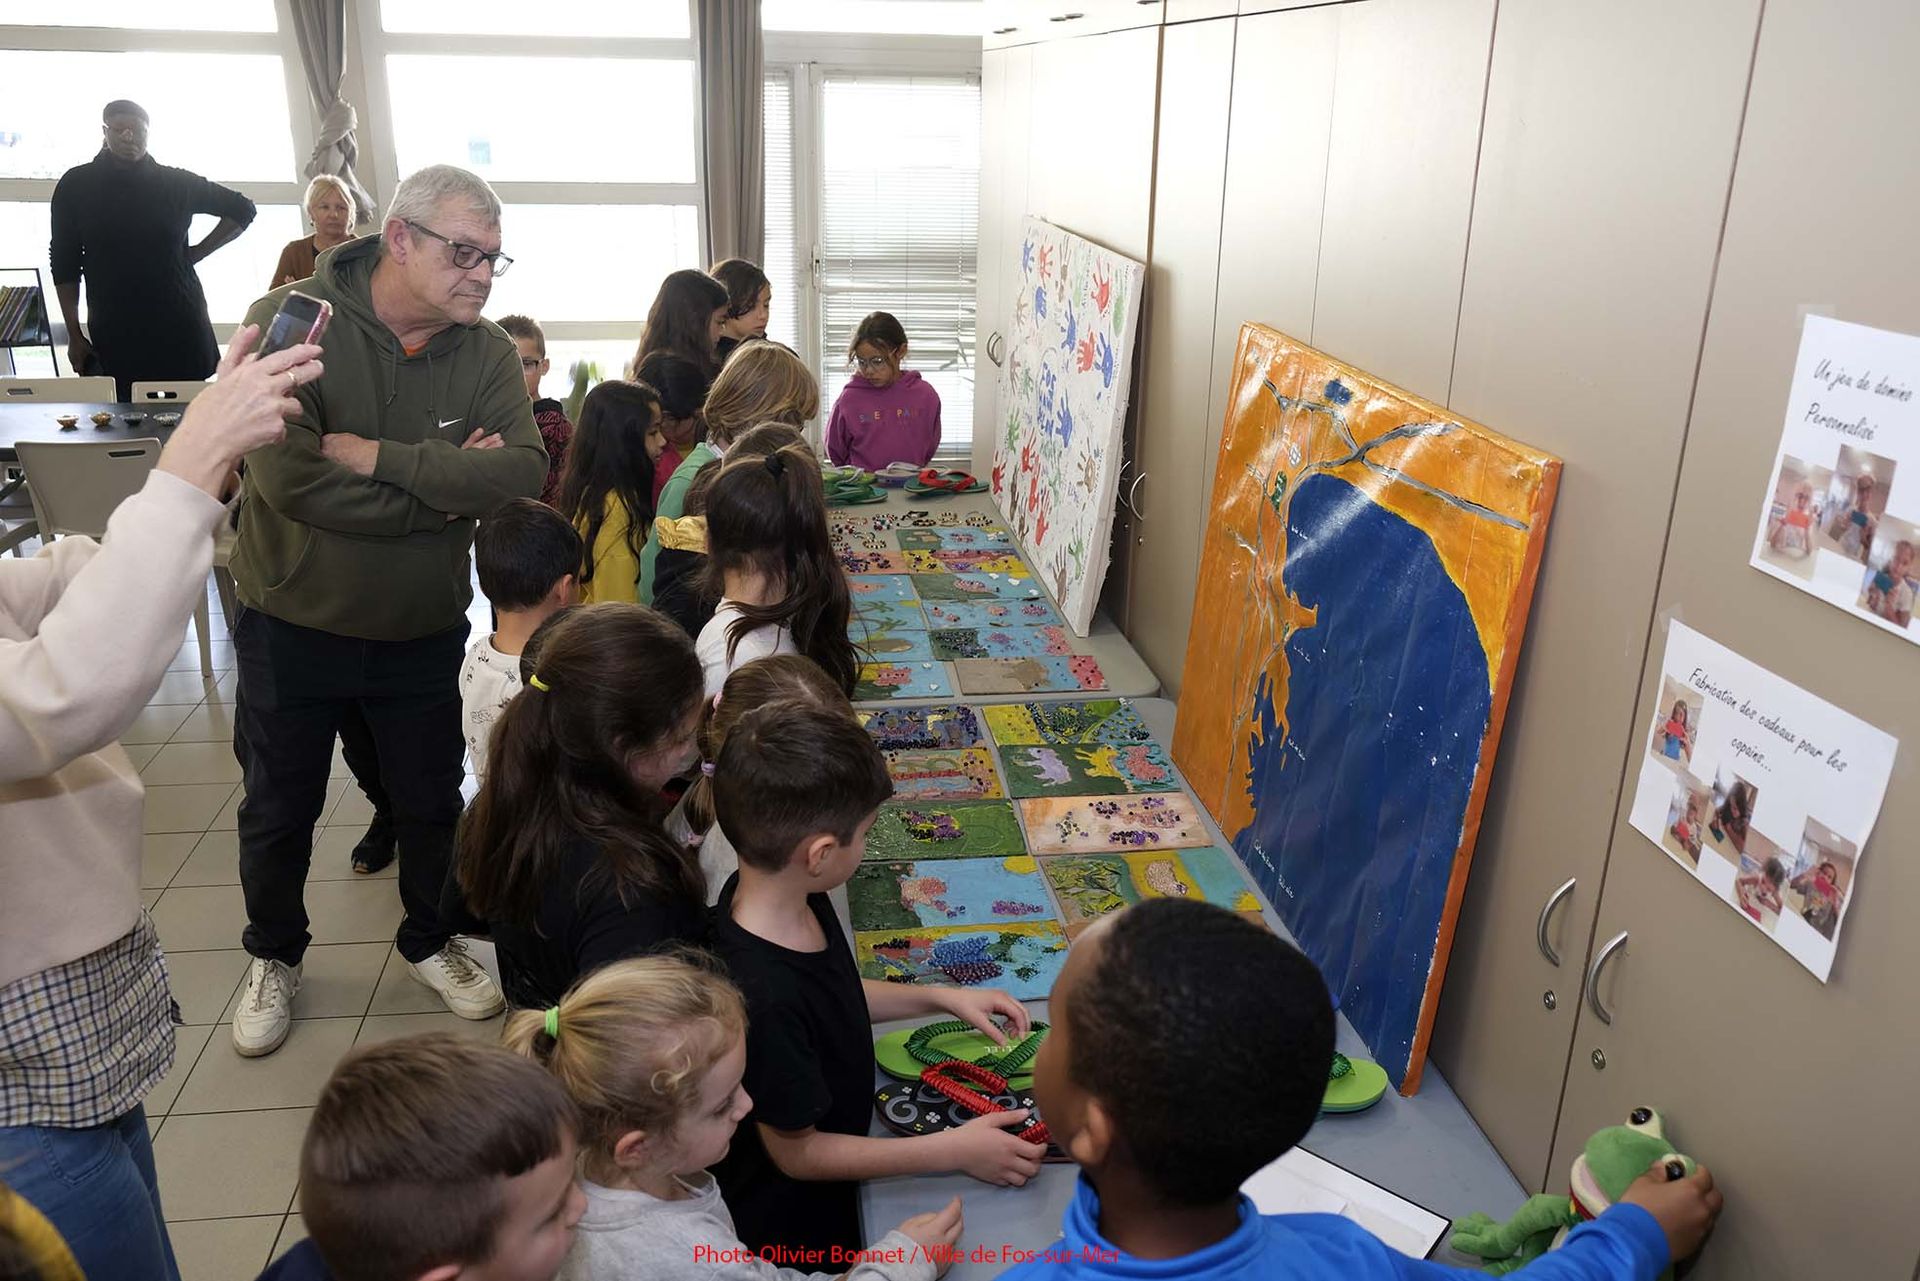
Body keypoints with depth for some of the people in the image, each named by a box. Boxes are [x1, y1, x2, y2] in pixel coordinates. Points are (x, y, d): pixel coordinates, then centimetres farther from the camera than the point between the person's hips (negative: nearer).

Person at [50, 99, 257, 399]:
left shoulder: (177, 183, 5)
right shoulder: (76, 185, 5)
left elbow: (243, 209, 19)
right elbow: (65, 264, 8)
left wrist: (198, 251, 7)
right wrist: (74, 335, 3)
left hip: (180, 325, 0)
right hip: (113, 331, 0)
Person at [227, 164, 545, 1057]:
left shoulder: (487, 354, -9)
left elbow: (520, 474, -24)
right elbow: (293, 481, -31)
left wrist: (377, 455, -30)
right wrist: (448, 487, -25)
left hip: (424, 632, 2)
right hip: (294, 625, -2)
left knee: (432, 804, 17)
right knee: (278, 811, 17)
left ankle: (430, 941, 43)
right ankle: (275, 957, 42)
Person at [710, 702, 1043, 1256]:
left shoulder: (788, 894, -13)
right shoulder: (765, 996, -39)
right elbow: (797, 1152, -25)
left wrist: (943, 997, 1)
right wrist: (955, 1150, -22)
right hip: (789, 1227, -7)